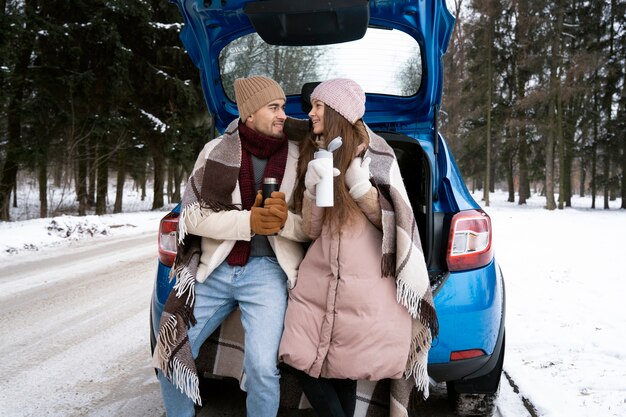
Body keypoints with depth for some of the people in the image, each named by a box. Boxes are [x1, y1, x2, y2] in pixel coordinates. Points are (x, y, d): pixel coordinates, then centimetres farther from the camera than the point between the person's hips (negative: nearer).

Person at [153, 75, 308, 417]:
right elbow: (192, 215, -4)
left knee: (261, 368, -18)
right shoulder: (217, 151, 1)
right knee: (171, 358, 8)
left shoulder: (298, 157, 1)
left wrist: (285, 221, -20)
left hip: (266, 270, -2)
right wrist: (249, 221, -17)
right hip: (214, 269, 2)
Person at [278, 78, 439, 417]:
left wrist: (359, 184, -17)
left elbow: (391, 222, -3)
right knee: (303, 362, -1)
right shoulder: (313, 156, 12)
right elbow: (311, 231, 6)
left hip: (366, 284, -4)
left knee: (344, 371, 0)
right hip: (318, 279, 4)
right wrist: (312, 188, -11)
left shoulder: (374, 155, 0)